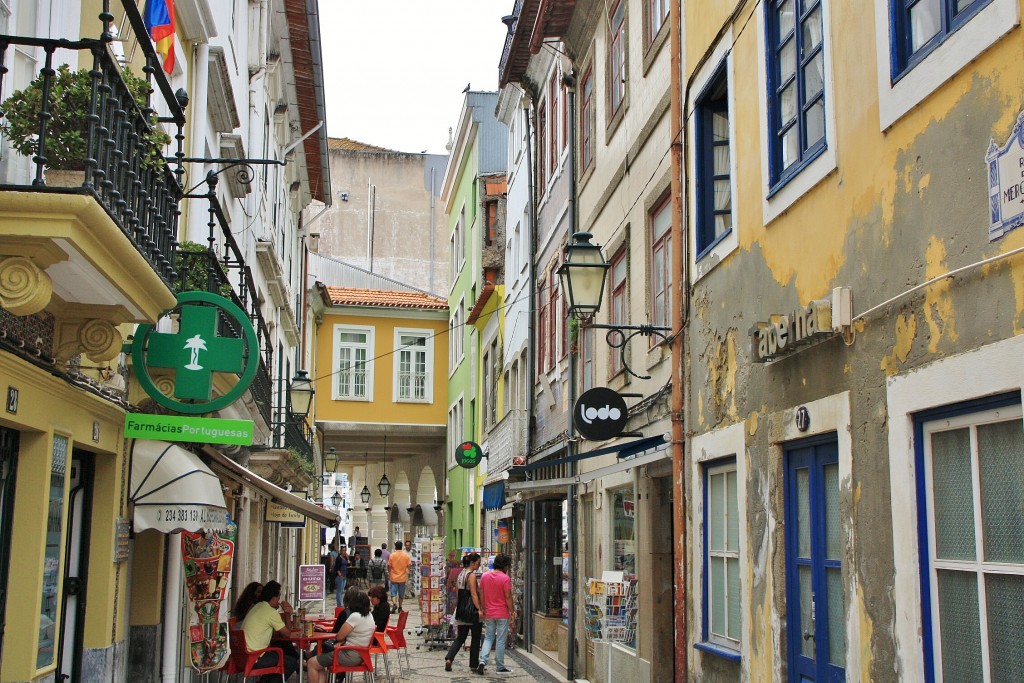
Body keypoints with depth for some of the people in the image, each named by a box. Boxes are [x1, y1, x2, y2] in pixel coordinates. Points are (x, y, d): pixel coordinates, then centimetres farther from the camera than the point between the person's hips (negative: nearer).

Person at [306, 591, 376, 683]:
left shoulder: (355, 616, -20)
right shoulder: (369, 616, 7)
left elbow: (339, 637, -14)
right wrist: (342, 642, -1)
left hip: (350, 656, -10)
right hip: (359, 654, 10)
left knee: (311, 663, -3)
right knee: (320, 664, 18)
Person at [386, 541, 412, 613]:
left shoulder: (392, 555, -8)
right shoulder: (406, 555, -5)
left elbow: (389, 566, -3)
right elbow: (409, 566, -3)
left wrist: (389, 574, 13)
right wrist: (408, 574, 14)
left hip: (394, 577, -2)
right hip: (402, 578, 2)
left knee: (393, 593, 3)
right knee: (401, 594, 13)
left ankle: (394, 605, -18)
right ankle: (400, 607, 19)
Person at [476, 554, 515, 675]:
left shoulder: (485, 576, 3)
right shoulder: (505, 578, -14)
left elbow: (481, 595, 8)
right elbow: (508, 597, -13)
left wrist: (482, 609, 17)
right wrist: (512, 611, -4)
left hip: (489, 613, 5)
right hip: (502, 614, -5)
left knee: (489, 637, 16)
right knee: (501, 640, 4)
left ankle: (483, 660, -2)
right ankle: (500, 667, 10)